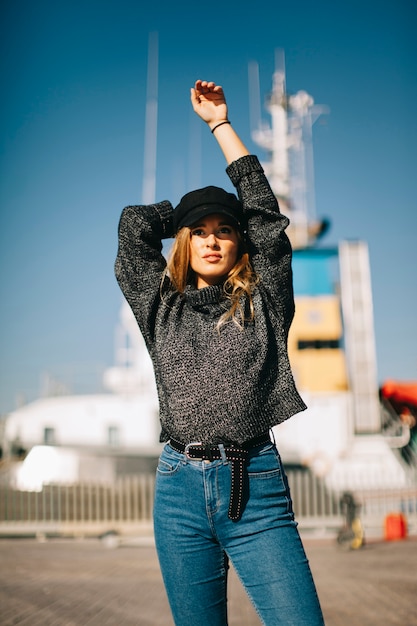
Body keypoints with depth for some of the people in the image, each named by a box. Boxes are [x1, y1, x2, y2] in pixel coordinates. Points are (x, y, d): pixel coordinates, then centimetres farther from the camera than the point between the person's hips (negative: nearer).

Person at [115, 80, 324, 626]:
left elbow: (263, 212, 7)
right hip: (181, 488, 2)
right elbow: (134, 224, 10)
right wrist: (191, 214, 24)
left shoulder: (263, 302, 9)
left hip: (257, 484, -1)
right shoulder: (162, 306, 13)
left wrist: (220, 122, 14)